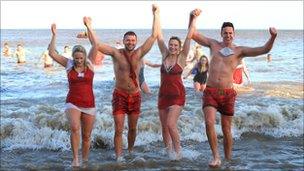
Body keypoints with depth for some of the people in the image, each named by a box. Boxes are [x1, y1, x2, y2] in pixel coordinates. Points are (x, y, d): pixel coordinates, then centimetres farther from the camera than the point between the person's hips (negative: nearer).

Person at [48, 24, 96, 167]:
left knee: (86, 136, 9)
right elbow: (52, 53, -5)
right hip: (72, 103, -1)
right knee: (74, 128, -27)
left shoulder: (89, 64, -1)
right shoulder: (69, 64, 1)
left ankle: (85, 160, 27)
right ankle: (75, 158, -18)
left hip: (89, 105, 1)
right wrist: (54, 35, -12)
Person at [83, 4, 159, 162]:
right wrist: (89, 27, -22)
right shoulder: (116, 53, -7)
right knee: (119, 129, -5)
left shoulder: (139, 54, -1)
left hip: (135, 96, 3)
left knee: (133, 128, 14)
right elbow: (96, 45, -14)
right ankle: (119, 156, 3)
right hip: (120, 96, -3)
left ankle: (130, 152, 33)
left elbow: (153, 36, -3)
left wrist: (155, 15, -4)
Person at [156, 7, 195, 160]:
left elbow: (189, 37, -10)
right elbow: (158, 35, 2)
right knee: (164, 126, 10)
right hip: (163, 95, 4)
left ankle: (178, 150, 2)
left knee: (171, 124, -17)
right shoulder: (164, 55, 4)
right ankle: (168, 150, 30)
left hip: (177, 96, -4)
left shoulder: (181, 57, -5)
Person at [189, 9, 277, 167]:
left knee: (226, 130, 7)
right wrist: (193, 17, -9)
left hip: (228, 93, -1)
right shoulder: (213, 44, 8)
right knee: (209, 123, -19)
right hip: (210, 92, 1)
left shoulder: (240, 50, 1)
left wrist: (272, 37, -26)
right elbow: (192, 34, 6)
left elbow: (264, 49, -8)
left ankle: (228, 160, 23)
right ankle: (216, 157, -10)